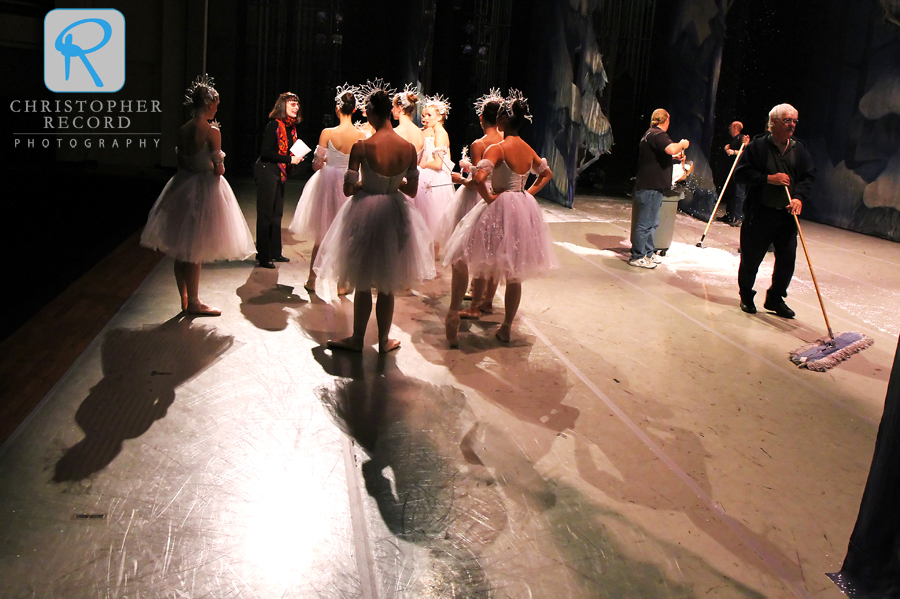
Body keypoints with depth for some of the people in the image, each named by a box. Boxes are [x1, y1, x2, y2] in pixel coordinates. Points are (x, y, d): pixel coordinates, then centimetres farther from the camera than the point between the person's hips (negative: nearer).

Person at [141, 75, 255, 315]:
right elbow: (218, 169, -13)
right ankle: (193, 302, 11)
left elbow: (181, 163, 10)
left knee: (182, 249, 13)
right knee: (195, 250, 1)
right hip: (205, 188, -7)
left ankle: (185, 298, 24)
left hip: (183, 186, 7)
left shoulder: (182, 130, 4)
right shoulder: (211, 131, -15)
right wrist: (218, 165, 7)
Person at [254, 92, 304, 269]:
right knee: (265, 215, -4)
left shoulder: (292, 127, 9)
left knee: (277, 214, 13)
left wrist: (296, 158, 0)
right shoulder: (274, 125, -15)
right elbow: (265, 152, -20)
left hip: (280, 173, 8)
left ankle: (275, 253, 22)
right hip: (267, 171, -8)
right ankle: (263, 256, 2)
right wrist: (289, 159, -20)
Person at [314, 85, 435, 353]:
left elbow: (348, 189, -13)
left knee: (363, 284, 14)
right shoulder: (409, 148, -9)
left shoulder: (361, 147, -18)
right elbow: (412, 189, 0)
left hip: (365, 213, -2)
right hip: (395, 214, 3)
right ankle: (384, 340, 27)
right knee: (387, 286, 16)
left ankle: (357, 339, 26)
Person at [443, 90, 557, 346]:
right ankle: (506, 328, 22)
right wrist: (529, 193, 14)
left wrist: (487, 197, -14)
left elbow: (479, 178, -30)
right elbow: (546, 173, 21)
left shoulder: (498, 148, -16)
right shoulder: (528, 150, 5)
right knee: (515, 274, 13)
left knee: (462, 257, 11)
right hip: (524, 209, 7)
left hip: (499, 209, -6)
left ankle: (453, 313, 6)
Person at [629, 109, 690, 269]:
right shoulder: (658, 134, -14)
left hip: (650, 186, 11)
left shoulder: (650, 134, 19)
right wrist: (682, 144, -12)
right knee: (645, 223, -4)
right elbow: (672, 149, -32)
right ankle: (637, 257, 2)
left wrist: (676, 154, 39)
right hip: (651, 188, -11)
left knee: (652, 222, 18)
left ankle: (648, 253, 26)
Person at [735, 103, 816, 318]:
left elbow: (809, 176, 8)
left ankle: (775, 298, 20)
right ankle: (746, 296, 27)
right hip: (759, 213, -4)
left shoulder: (799, 149, 7)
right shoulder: (758, 145, -6)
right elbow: (742, 172, -8)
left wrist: (799, 197, -10)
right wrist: (769, 179, -17)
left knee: (787, 259, 3)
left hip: (787, 214, 4)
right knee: (751, 258, 6)